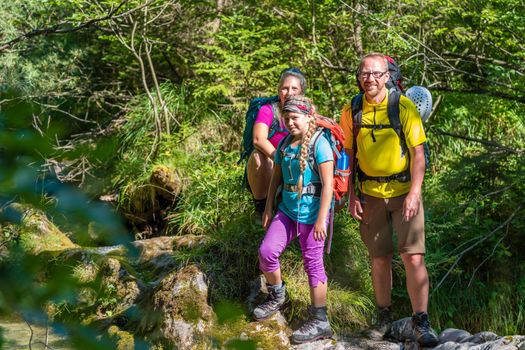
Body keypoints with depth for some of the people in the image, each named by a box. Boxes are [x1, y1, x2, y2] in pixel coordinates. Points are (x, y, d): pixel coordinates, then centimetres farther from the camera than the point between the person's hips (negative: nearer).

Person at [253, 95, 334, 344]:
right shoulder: (284, 145, 8)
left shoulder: (319, 144, -13)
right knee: (266, 251, -4)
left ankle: (320, 322, 9)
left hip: (311, 214, -6)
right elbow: (276, 179, 17)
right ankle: (277, 296, 22)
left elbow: (328, 184, -17)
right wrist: (268, 209, 15)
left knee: (313, 263, 0)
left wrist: (321, 219, -20)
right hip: (287, 211, 6)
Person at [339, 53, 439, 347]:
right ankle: (384, 316, 27)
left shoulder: (404, 107, -9)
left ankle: (421, 322, -3)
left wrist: (414, 194, -17)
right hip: (371, 194, 3)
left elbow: (418, 153, -9)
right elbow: (349, 156, 8)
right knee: (380, 258, 9)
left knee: (414, 256, -11)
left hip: (404, 191, -3)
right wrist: (352, 196, 2)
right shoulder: (352, 112, 0)